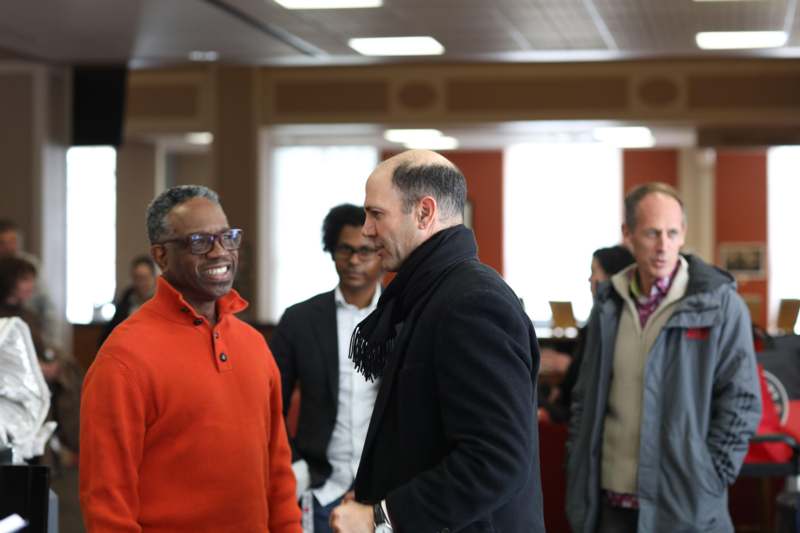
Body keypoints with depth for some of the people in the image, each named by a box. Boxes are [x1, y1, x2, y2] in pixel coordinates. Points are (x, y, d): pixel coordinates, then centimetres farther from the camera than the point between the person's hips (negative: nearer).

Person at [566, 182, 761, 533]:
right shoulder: (609, 305, 8)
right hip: (610, 500, 4)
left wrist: (708, 477, -10)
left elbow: (741, 401, -6)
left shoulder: (720, 304, -6)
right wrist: (579, 472, 8)